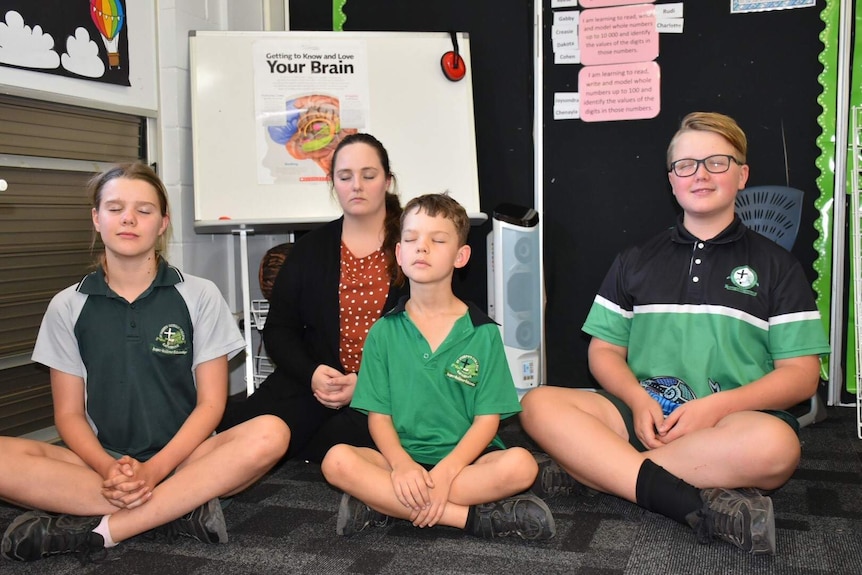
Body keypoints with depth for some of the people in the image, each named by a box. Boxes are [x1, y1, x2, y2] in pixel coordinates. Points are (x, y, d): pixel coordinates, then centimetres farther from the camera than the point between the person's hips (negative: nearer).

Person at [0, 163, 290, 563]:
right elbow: (69, 413, 4)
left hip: (182, 457, -1)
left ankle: (100, 530, -27)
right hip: (101, 461, 1)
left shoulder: (199, 296, 1)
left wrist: (154, 470, -16)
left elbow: (210, 404, -1)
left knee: (269, 433, -30)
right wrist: (109, 470, -17)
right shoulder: (68, 307, 6)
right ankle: (181, 507, -25)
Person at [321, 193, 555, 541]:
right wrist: (402, 464, -19)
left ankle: (384, 506, -23)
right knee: (338, 461, -26)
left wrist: (445, 471, -19)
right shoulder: (384, 332, 6)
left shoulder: (482, 333, 1)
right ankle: (475, 517, -25)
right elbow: (378, 415, 2)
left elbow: (487, 419, -3)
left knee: (520, 465, -29)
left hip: (464, 458, -1)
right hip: (402, 457, 1)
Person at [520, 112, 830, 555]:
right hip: (645, 414, 2)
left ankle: (592, 468, -25)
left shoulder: (776, 265, 10)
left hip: (735, 421, -2)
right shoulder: (636, 262, 17)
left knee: (774, 444, -37)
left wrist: (716, 406, -14)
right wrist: (639, 400, -9)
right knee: (539, 405, -23)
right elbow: (604, 351, 13)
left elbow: (801, 375, 3)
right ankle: (699, 503, -31)